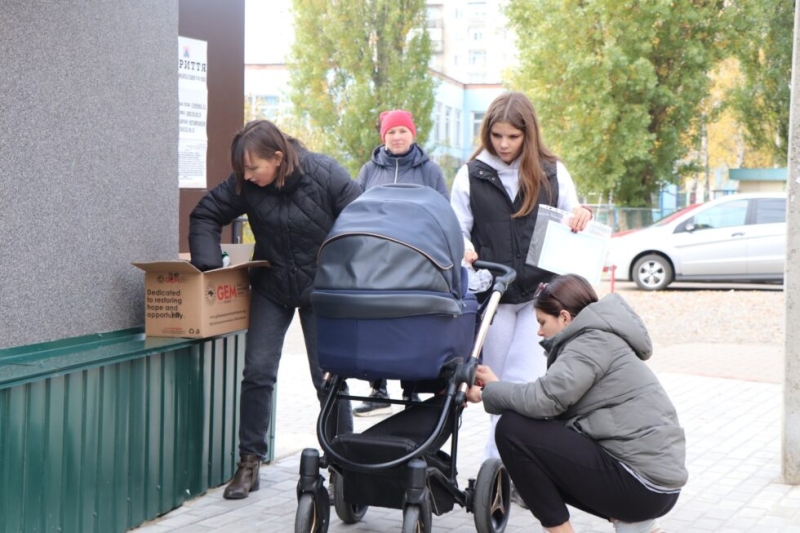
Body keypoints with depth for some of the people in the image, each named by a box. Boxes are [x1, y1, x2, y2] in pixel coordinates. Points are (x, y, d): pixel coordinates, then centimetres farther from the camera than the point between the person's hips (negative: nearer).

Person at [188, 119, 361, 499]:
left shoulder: (326, 175, -21)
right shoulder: (245, 184, -13)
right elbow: (205, 215, -4)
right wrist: (208, 266, -17)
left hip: (321, 288, -2)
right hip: (271, 287, 3)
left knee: (328, 377, 1)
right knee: (257, 372, -4)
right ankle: (249, 462, 9)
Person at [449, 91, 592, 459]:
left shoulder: (552, 173, 6)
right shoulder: (471, 175, 5)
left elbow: (570, 229, 12)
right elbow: (457, 230, 7)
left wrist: (581, 218, -12)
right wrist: (464, 249, -16)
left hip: (539, 294, -1)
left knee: (526, 383, -11)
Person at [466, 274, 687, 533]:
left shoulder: (594, 340, -10)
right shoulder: (598, 339, 20)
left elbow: (543, 400, -22)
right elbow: (552, 399, 14)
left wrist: (488, 392, -7)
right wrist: (496, 386, 15)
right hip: (655, 475, 10)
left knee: (513, 429, -11)